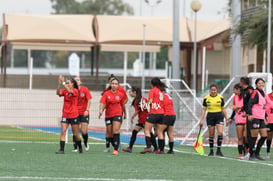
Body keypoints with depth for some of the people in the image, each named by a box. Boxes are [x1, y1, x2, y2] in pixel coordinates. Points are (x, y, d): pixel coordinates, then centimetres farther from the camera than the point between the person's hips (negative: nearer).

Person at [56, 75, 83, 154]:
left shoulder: (75, 90, -8)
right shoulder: (65, 90, 6)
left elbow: (69, 91, -29)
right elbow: (58, 93, -13)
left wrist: (63, 83, -31)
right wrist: (60, 83, -25)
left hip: (74, 115, -4)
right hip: (65, 115, 4)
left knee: (75, 134, 6)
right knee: (63, 132, -9)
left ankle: (80, 148, 28)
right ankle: (61, 149, -11)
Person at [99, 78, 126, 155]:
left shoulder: (120, 94, -2)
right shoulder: (106, 94, -5)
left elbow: (123, 105, 13)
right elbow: (102, 103, -15)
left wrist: (124, 113, 24)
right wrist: (101, 110, -33)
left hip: (117, 114, -2)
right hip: (108, 115, 2)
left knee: (116, 131, -18)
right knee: (110, 133, 7)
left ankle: (116, 149, -19)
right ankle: (115, 146, 31)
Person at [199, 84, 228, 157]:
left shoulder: (220, 98, 2)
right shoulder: (206, 98, 2)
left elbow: (223, 109, 9)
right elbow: (204, 109, 5)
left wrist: (227, 118, 8)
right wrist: (201, 120, 0)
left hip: (219, 116, 0)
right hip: (210, 117, 0)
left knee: (220, 133, -15)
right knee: (211, 135, 4)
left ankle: (218, 150, -8)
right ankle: (211, 151, 14)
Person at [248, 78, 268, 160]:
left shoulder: (263, 93, 17)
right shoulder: (255, 93, -8)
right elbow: (250, 103, -19)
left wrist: (266, 116, 27)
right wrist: (250, 114, -30)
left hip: (261, 119, 9)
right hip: (255, 118, -9)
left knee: (264, 136, 6)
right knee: (254, 137, -6)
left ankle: (257, 154, 15)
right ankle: (252, 155, -1)